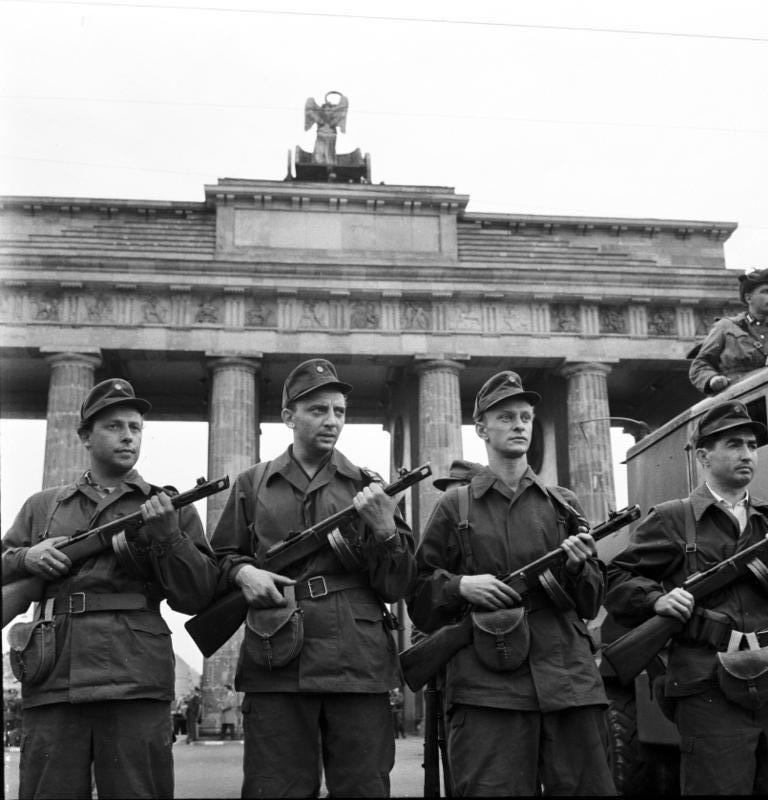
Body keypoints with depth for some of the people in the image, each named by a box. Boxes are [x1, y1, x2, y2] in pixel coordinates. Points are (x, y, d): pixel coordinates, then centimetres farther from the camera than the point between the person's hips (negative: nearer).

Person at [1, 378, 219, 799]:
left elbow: (196, 597, 6)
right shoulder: (42, 506, 19)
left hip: (136, 686, -1)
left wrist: (165, 535, -9)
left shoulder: (169, 507, 13)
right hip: (52, 686, 2)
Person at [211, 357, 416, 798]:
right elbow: (220, 559, 18)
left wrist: (385, 529, -11)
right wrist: (243, 572, -4)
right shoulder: (252, 485, 13)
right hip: (275, 665, 0)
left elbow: (397, 588, 7)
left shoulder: (368, 487, 12)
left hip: (359, 664, 0)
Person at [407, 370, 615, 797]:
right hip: (485, 684, -2)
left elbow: (590, 604, 17)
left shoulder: (563, 505, 17)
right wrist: (460, 586, -9)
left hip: (568, 678, 3)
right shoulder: (454, 505, 10)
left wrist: (577, 567, -4)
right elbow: (418, 597, 10)